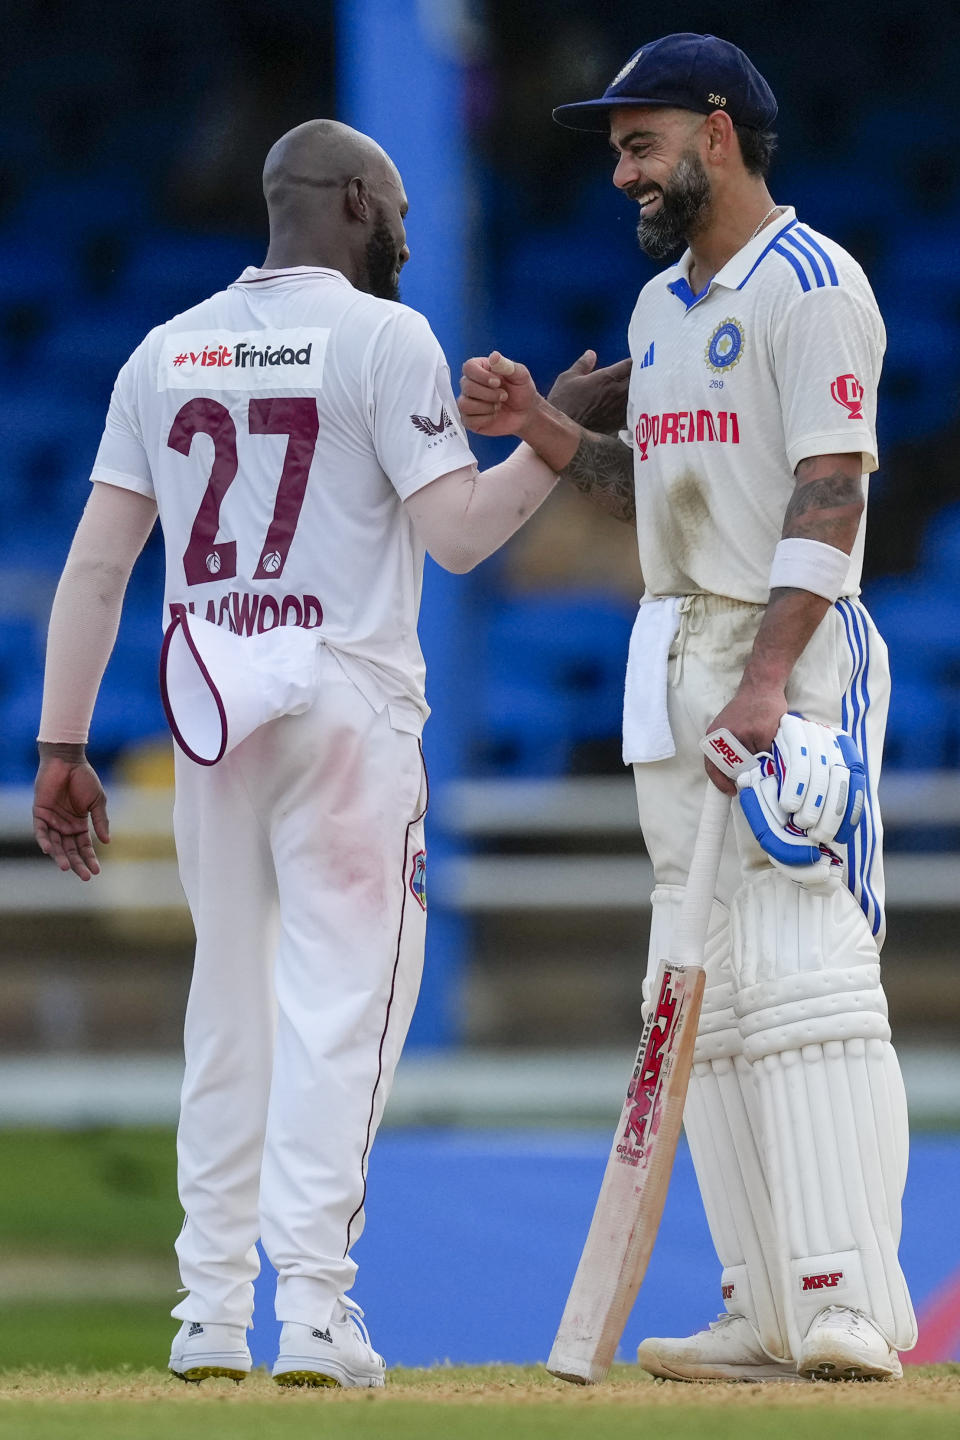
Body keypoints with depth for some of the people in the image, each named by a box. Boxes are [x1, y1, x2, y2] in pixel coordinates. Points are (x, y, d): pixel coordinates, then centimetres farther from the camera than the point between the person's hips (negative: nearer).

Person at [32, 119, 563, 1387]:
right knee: (338, 1001, -5)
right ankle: (313, 1307, -14)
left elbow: (95, 563, 7)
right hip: (345, 710, -5)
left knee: (229, 1006, 12)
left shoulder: (167, 352, 12)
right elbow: (457, 533, -12)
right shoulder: (384, 339, -3)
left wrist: (63, 746, 7)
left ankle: (213, 1312, 11)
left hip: (206, 714, 5)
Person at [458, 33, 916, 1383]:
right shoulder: (662, 307, 19)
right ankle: (769, 1314, 6)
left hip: (794, 655, -9)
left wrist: (768, 678, -25)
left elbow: (829, 495, -17)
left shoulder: (810, 284, -9)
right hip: (678, 663, 9)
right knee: (706, 992, 5)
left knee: (804, 970, -16)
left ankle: (852, 1308, -21)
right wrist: (542, 428, 9)